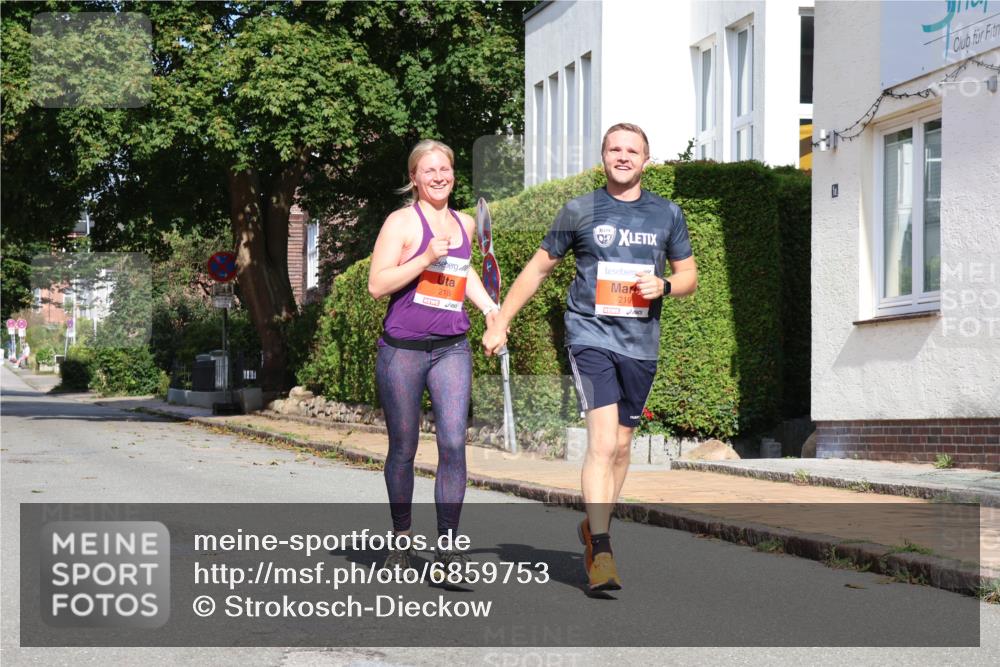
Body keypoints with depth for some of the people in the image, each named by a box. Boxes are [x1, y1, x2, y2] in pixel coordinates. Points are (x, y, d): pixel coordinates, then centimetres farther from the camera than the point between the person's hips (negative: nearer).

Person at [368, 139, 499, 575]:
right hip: (402, 349, -3)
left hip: (452, 350, 3)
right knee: (403, 448, 6)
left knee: (453, 442, -11)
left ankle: (448, 544, -8)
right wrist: (427, 257, -16)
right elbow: (377, 285, -11)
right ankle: (401, 540, 23)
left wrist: (490, 307, 23)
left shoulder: (465, 224, 14)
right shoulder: (402, 222, -3)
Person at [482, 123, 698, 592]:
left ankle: (593, 528, 31)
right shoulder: (580, 211, 3)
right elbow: (539, 268, 11)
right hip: (590, 336, -3)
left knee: (621, 444, 11)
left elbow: (689, 276, 16)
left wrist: (664, 286, -7)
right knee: (602, 440, -17)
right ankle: (601, 552, -20)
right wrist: (499, 322, 9)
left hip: (641, 343, 3)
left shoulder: (667, 214, 9)